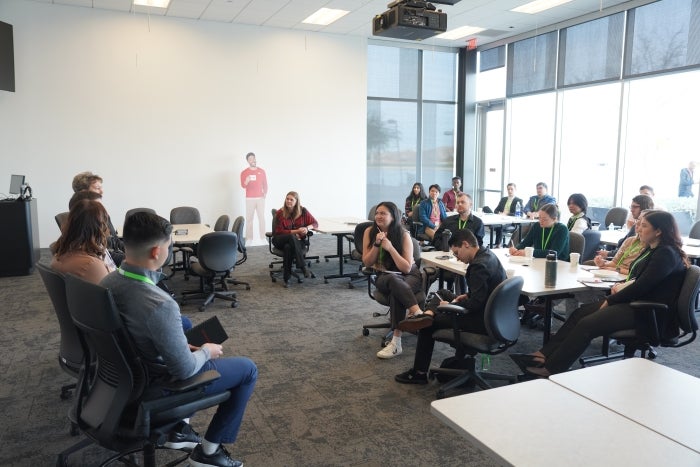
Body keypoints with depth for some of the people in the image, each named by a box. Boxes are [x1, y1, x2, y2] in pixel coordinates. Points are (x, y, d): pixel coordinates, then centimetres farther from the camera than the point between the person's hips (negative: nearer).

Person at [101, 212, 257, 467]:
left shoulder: (108, 282, -11)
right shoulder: (160, 304, -37)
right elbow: (184, 370, -27)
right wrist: (206, 352, -7)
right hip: (160, 384, -8)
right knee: (247, 369, 8)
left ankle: (179, 427, 32)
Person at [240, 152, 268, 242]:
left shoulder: (261, 171, 8)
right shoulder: (244, 172, 1)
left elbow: (265, 184, 12)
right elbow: (243, 186, -9)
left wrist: (265, 192, -2)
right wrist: (246, 181, -30)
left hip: (260, 198, 2)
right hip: (250, 198, -2)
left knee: (262, 217, 0)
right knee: (249, 218, -3)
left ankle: (263, 238, 5)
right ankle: (249, 238, -1)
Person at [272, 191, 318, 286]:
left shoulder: (303, 211, -1)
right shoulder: (280, 212, -5)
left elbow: (315, 223, 5)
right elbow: (279, 231, -7)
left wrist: (307, 228, -18)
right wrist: (296, 231, -19)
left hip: (299, 241, 1)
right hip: (281, 240, 0)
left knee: (288, 247, -36)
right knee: (292, 237, -37)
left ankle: (287, 278, -28)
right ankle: (303, 266, -40)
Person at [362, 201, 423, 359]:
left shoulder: (403, 235, -11)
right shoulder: (370, 232, -4)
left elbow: (407, 268, -14)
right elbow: (367, 263, -3)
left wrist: (390, 247, -24)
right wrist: (376, 244, -19)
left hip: (409, 276, -1)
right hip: (384, 277, 1)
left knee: (396, 292, -38)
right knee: (394, 281, -38)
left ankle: (396, 342, -42)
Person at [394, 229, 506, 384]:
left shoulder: (479, 265, -25)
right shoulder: (487, 254, 5)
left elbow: (475, 303, -27)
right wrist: (467, 296, 6)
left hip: (483, 321, -10)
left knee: (429, 325, 2)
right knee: (442, 294, 18)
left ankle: (419, 373, 12)